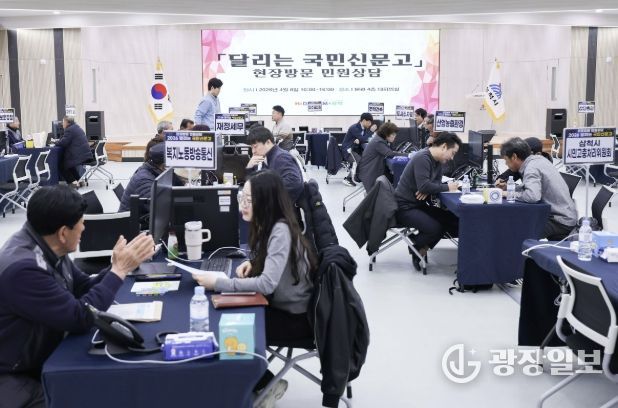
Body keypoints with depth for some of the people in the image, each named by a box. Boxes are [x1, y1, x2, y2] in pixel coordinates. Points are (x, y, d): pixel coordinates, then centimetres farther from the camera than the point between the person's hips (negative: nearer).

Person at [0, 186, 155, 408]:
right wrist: (120, 269, -20)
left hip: (42, 361, 9)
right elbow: (80, 318, -27)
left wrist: (118, 265, -5)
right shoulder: (23, 267, -30)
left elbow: (83, 288, 11)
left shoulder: (47, 247, -2)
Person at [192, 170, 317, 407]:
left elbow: (267, 284, -34)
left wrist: (217, 284, -30)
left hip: (294, 316, -9)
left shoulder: (281, 230, -27)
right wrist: (253, 262, -3)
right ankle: (259, 381, 15)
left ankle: (268, 384, 13)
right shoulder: (267, 225, 1)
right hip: (279, 305, 9)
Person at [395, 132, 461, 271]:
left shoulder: (437, 161, 9)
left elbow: (437, 182, 7)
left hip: (419, 205, 10)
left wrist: (427, 190, -17)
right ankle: (415, 247, 6)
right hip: (405, 207, -10)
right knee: (435, 228, -24)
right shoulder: (422, 158, -21)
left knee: (452, 220, -1)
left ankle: (421, 249, 8)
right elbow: (424, 186, -30)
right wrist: (447, 187, -17)